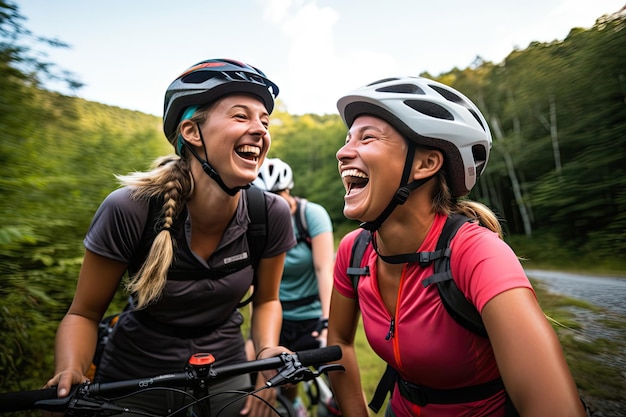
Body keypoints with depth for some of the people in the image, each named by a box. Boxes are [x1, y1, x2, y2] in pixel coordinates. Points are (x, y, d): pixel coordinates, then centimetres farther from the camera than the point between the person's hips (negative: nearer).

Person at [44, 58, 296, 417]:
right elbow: (84, 313, -10)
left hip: (224, 375, 2)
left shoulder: (272, 215, -19)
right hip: (132, 380, -1)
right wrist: (70, 373, -28)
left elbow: (266, 299, -2)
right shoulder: (129, 210, -24)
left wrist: (268, 353, -19)